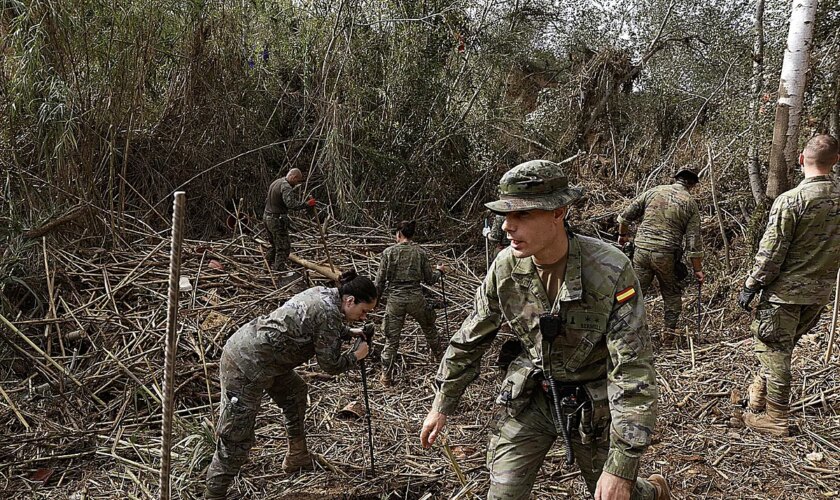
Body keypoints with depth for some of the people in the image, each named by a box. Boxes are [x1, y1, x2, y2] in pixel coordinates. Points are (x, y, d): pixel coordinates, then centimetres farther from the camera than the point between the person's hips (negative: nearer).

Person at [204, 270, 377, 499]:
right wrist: (356, 356, 4)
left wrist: (350, 332, 23)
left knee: (295, 392, 27)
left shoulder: (323, 293, 6)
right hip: (246, 367, -11)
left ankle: (296, 457, 42)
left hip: (246, 346, 11)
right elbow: (331, 365, -12)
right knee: (236, 439, -4)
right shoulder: (328, 313, -20)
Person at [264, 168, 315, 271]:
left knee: (275, 245, 21)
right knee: (284, 247, -2)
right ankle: (279, 269, -2)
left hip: (266, 217, 10)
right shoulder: (286, 187, -18)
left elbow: (267, 199, 21)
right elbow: (291, 204, -33)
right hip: (277, 221, -10)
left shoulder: (275, 182, 13)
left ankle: (270, 266, 28)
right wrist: (306, 204, -30)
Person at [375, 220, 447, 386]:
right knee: (429, 328, 27)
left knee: (391, 339, 9)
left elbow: (380, 280, -3)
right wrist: (439, 271, 24)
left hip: (395, 300, -1)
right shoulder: (420, 252, -2)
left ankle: (386, 376, 11)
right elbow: (430, 280, 3)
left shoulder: (388, 252, -5)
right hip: (416, 298, 1)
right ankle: (439, 355, 46)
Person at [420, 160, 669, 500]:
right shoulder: (505, 267, -15)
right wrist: (441, 405, 8)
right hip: (530, 398, 3)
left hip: (594, 405, -2)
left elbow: (633, 371, -27)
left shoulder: (611, 271, -28)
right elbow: (469, 340, 1)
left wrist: (621, 468, -29)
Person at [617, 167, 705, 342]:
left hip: (641, 250, 1)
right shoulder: (690, 203, 2)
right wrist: (698, 270, 5)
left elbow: (626, 215, 8)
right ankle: (669, 332, 21)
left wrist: (623, 234, 25)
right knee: (672, 294, 17)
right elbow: (694, 241, -1)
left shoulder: (653, 192, 7)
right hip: (667, 255, -1)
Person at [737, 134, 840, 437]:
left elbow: (771, 252, -17)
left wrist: (751, 286, -8)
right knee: (782, 346, 21)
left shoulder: (790, 200, -19)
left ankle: (775, 419, 14)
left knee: (774, 350, 5)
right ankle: (759, 396, 35)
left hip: (786, 290, -6)